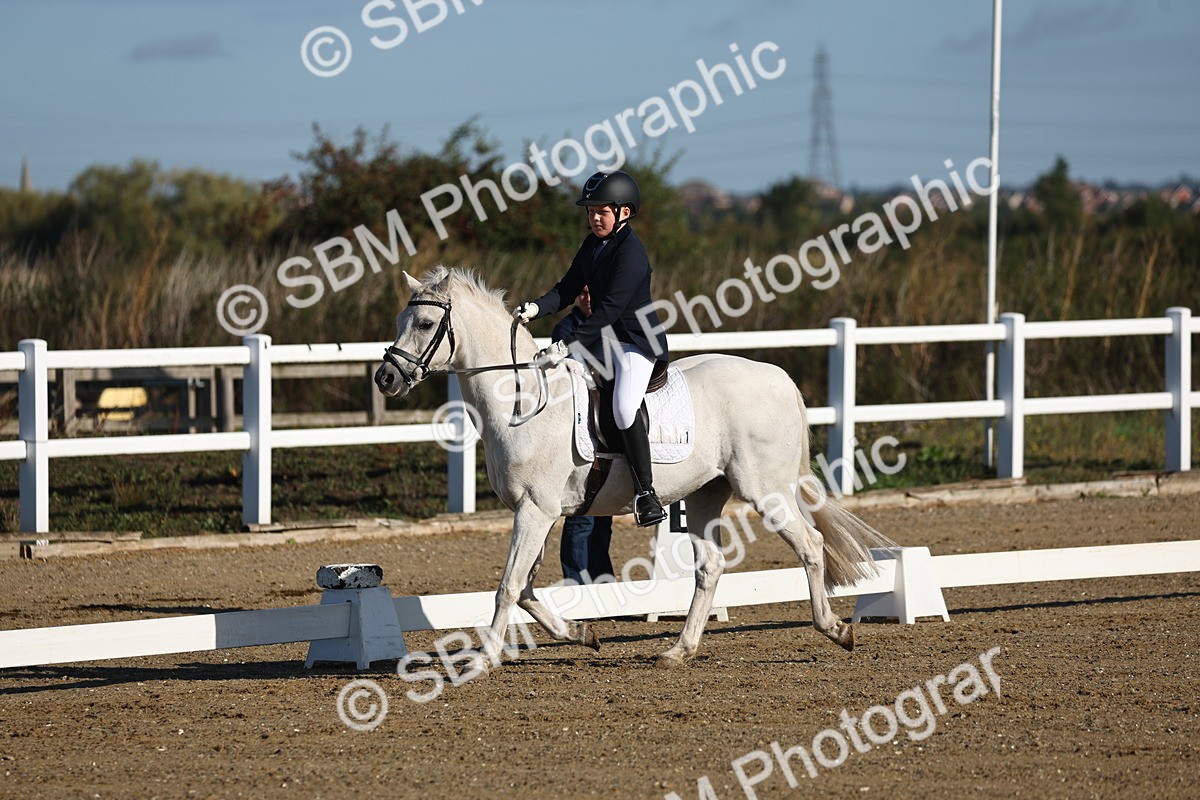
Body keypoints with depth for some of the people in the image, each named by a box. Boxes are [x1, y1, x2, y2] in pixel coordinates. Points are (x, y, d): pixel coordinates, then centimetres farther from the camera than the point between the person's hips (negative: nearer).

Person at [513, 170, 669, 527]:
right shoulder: (593, 244, 9)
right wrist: (535, 308, -12)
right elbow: (568, 290, 8)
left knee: (624, 407, -28)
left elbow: (609, 310, -25)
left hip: (639, 342, -10)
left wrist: (566, 346, -30)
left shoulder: (630, 253, -19)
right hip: (604, 340, 10)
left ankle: (645, 491, -22)